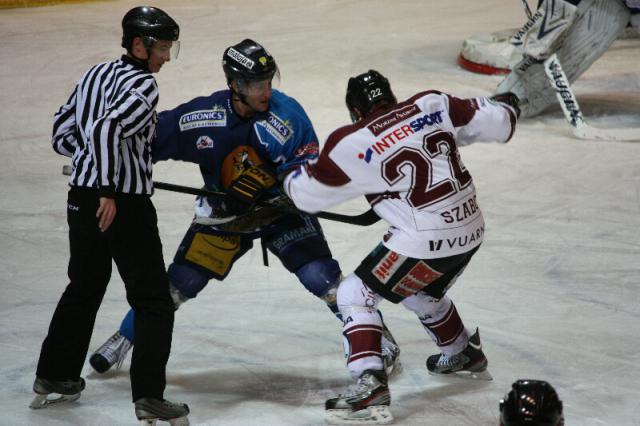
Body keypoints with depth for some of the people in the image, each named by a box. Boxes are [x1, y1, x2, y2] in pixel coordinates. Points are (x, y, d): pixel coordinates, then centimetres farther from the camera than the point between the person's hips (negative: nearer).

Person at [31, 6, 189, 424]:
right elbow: (107, 129, -27)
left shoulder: (97, 74, 13)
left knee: (84, 288, 25)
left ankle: (53, 377, 33)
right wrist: (108, 189, -26)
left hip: (82, 197, 9)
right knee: (154, 302, -1)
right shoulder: (142, 85, -13)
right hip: (124, 203, -8)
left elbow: (63, 130, 19)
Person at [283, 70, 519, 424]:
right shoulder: (433, 105, 0)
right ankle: (465, 355, 53)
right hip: (469, 229, 7)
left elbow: (308, 194, -1)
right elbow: (493, 123, 3)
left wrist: (292, 177, 22)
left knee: (356, 294, 5)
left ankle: (370, 384, -10)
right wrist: (505, 106, 26)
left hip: (425, 241, -7)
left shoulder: (353, 144, -10)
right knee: (422, 292, 33)